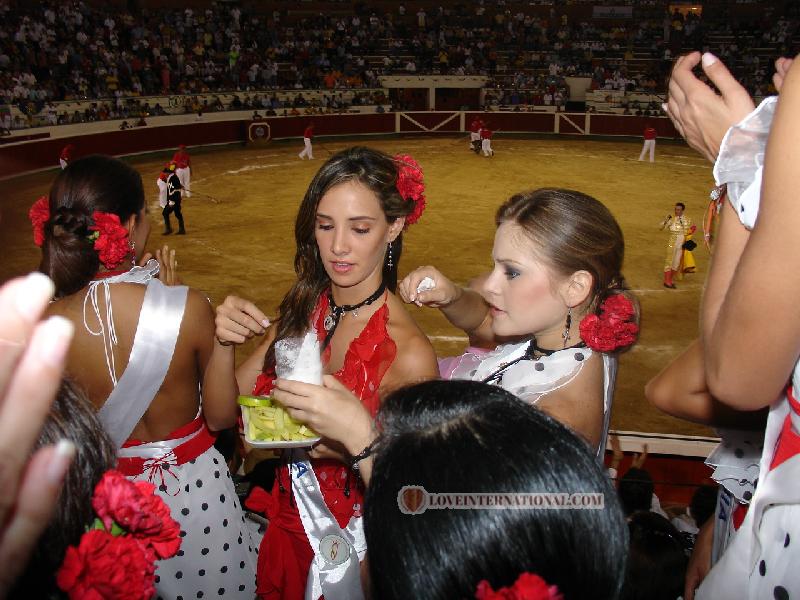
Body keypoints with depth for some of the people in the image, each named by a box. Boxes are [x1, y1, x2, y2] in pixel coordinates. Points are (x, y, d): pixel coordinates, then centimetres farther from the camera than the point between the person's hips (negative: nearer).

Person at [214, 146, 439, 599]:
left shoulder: (408, 354, -28)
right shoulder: (304, 310, -10)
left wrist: (358, 435, -37)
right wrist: (223, 344, -23)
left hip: (358, 548, -5)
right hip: (290, 525, 5)